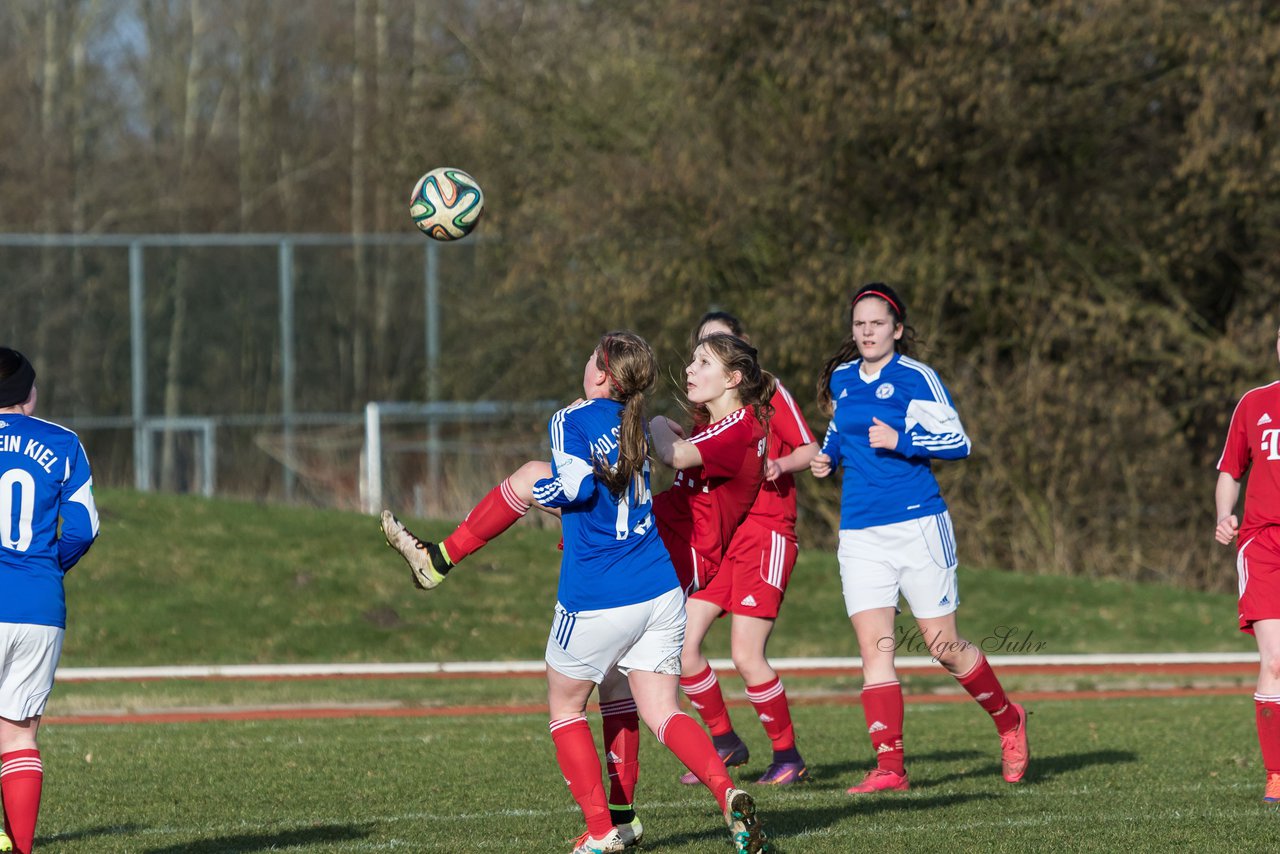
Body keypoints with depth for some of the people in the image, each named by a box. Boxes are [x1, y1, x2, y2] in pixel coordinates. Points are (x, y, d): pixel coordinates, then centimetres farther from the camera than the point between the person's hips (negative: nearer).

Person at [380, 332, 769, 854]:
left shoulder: (572, 421, -9)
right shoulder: (637, 422, 12)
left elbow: (578, 487, -22)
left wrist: (541, 493, -2)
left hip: (595, 602, -5)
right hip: (660, 591, 5)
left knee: (566, 709, 14)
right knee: (664, 714, 4)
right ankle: (727, 795, -21)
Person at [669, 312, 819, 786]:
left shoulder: (767, 392, -2)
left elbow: (811, 450, -2)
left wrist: (781, 464, -20)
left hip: (765, 532, -6)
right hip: (715, 535, 6)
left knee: (746, 657, -12)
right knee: (680, 646, -5)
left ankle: (788, 757, 4)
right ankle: (724, 741, 13)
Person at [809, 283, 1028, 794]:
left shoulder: (916, 379, -6)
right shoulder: (841, 379, 11)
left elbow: (958, 443, -8)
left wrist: (900, 441, -20)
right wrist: (827, 458, 9)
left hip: (917, 525, -5)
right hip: (860, 532, 5)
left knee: (944, 646, 0)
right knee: (874, 649, -6)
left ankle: (1008, 719, 25)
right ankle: (889, 766, -7)